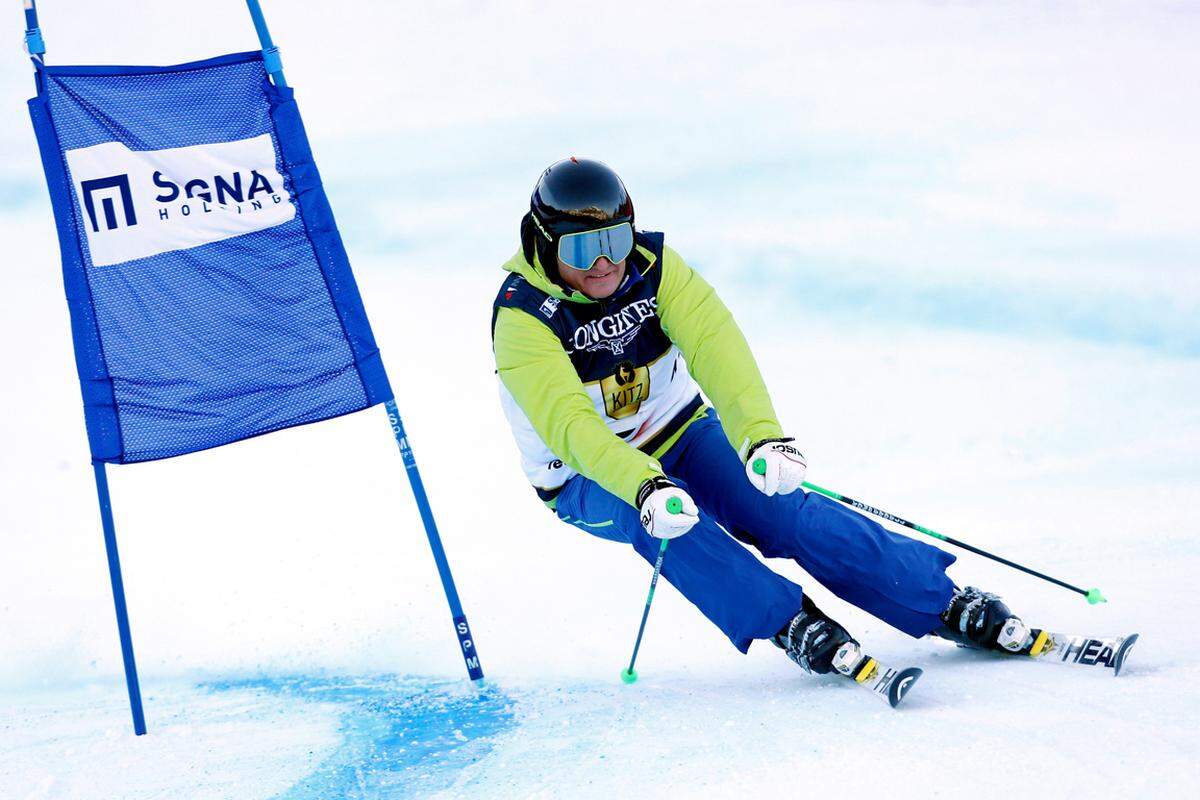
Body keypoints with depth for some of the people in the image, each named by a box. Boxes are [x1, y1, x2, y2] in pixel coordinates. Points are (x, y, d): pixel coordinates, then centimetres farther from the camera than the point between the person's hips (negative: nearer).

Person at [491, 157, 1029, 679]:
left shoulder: (653, 267, -14)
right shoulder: (522, 316, -24)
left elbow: (715, 346, -28)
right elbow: (568, 424, -36)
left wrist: (762, 436, -46)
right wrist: (645, 487, -53)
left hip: (680, 433, 2)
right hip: (586, 480, -2)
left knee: (779, 505, -21)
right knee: (661, 518, -35)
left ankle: (946, 605, -16)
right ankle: (791, 624, -29)